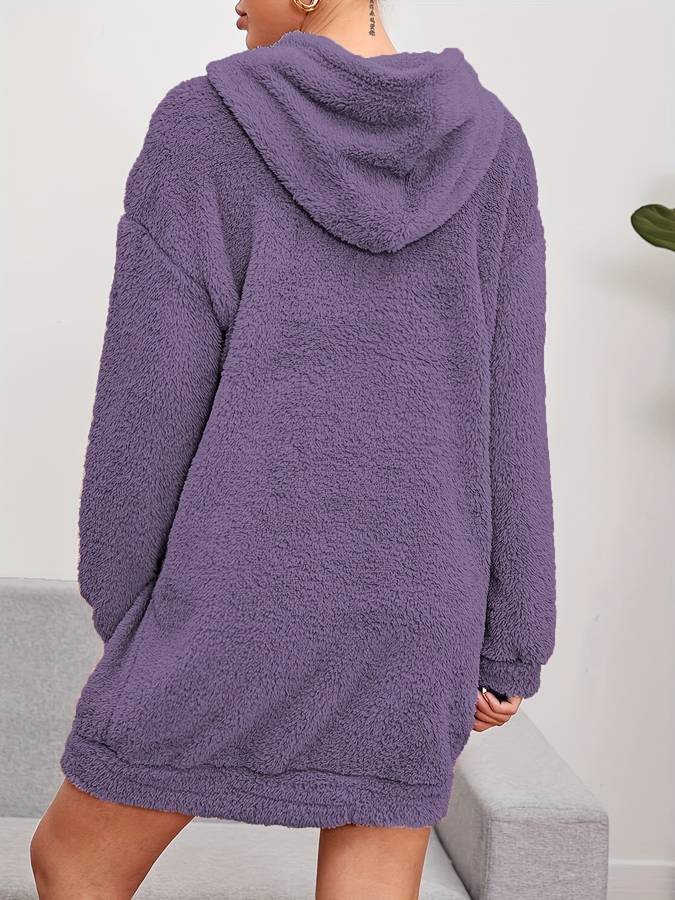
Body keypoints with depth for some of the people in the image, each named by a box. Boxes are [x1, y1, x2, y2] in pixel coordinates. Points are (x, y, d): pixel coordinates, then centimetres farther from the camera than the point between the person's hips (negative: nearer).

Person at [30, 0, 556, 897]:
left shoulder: (202, 126, -5)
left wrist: (121, 620, 5)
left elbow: (147, 409, -7)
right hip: (408, 610, 3)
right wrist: (509, 646, 8)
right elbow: (508, 414, 2)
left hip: (245, 591, -3)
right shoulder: (491, 144, 3)